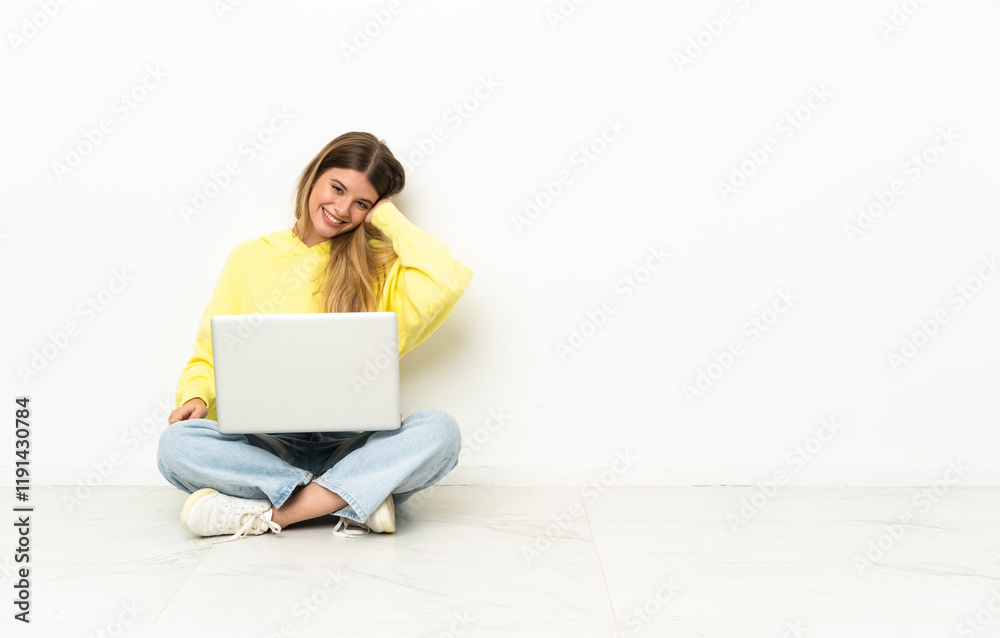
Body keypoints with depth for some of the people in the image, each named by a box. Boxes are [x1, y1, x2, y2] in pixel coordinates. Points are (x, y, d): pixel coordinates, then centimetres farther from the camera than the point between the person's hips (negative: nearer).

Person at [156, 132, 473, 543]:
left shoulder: (381, 266, 7)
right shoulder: (250, 258, 12)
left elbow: (448, 282, -14)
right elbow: (209, 354, 14)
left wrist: (388, 217, 0)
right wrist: (195, 397, -8)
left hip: (353, 447, -1)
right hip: (267, 449, 1)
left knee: (439, 428, -29)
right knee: (176, 443, -26)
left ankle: (268, 514, -27)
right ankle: (356, 497, -24)